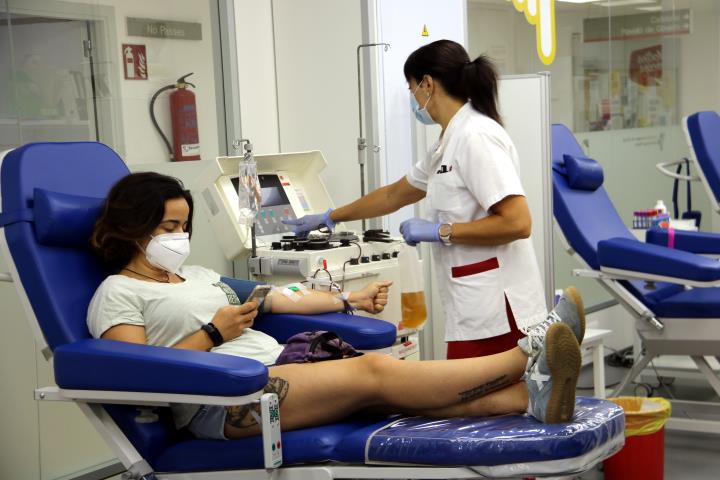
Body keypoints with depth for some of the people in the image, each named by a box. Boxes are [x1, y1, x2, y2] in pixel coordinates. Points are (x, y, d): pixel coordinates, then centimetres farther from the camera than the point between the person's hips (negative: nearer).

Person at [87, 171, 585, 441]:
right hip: (220, 399, -8)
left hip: (279, 367, 8)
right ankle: (526, 357, -27)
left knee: (387, 382, -18)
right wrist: (212, 334, -10)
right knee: (375, 371, -22)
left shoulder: (196, 275, 27)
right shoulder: (117, 295, 4)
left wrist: (351, 300, 21)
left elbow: (277, 300, 27)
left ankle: (533, 397, -32)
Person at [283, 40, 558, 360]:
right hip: (477, 309, 9)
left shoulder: (476, 137, -14)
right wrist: (329, 217, 34)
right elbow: (395, 194, 28)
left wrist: (440, 232, -15)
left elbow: (517, 223, -22)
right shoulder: (450, 142, 15)